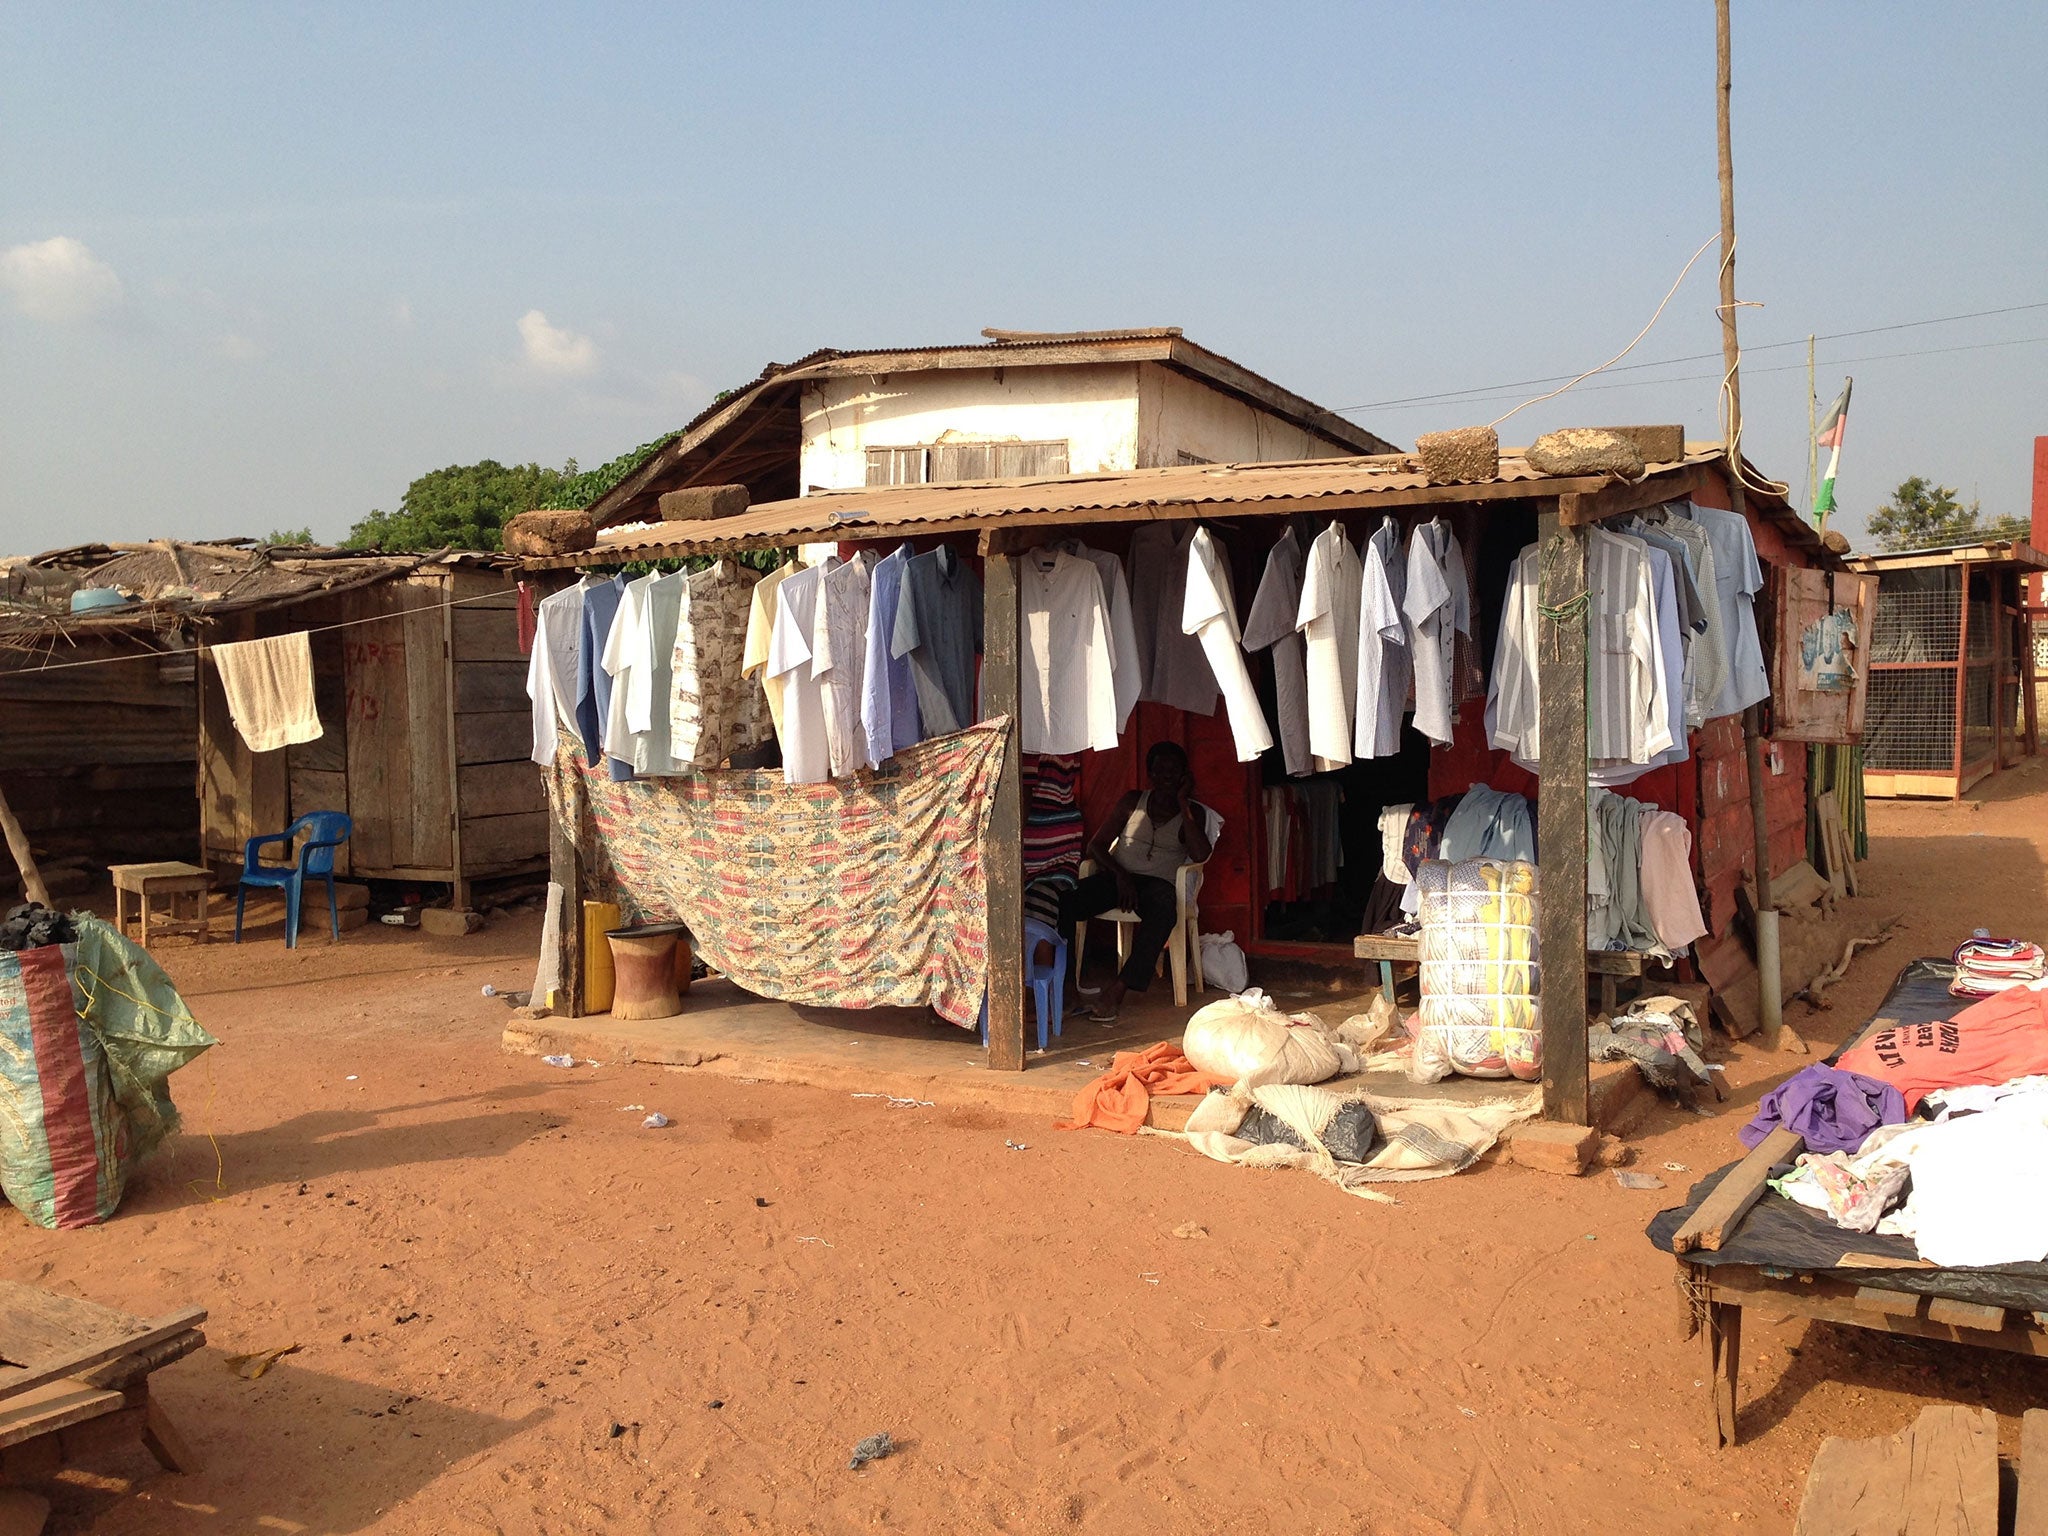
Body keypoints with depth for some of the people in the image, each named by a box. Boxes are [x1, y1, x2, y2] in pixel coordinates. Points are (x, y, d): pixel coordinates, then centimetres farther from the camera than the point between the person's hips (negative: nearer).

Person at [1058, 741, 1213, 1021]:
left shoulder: (1193, 812, 11)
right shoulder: (1133, 801, 16)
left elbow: (1200, 855, -9)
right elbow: (1096, 845, 11)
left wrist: (1183, 803, -6)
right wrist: (1120, 874, -8)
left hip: (1157, 882, -2)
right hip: (1116, 877, 2)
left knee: (1164, 907, -40)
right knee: (1063, 902, -30)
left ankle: (1118, 988, -40)